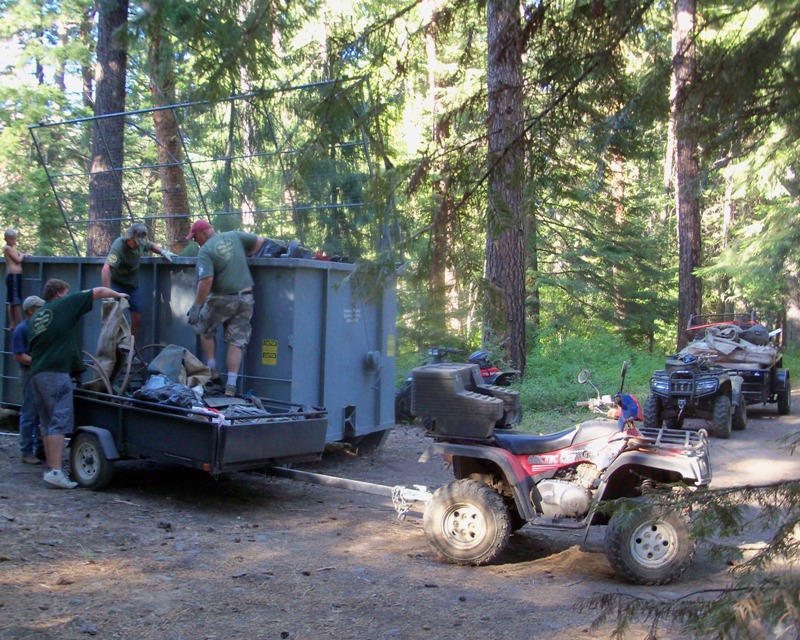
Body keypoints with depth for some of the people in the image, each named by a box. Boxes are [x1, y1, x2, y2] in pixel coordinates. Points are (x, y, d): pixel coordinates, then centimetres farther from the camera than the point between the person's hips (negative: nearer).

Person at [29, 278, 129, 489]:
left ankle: (50, 467, 18)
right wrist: (119, 295, 22)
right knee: (59, 421, -12)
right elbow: (99, 291, 6)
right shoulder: (64, 304, 3)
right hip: (56, 372, -8)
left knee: (47, 422, 14)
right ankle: (55, 471, -19)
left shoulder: (36, 316, 23)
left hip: (36, 373, 8)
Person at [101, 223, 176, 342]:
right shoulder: (119, 246, -31)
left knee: (137, 319, 6)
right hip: (117, 285, -6)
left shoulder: (140, 242, -10)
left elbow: (151, 245, 16)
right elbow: (105, 269, -41)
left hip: (133, 286, 6)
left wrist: (163, 252, -4)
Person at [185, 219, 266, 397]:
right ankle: (231, 386, 1)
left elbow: (206, 280, -21)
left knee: (204, 330, 22)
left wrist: (196, 306, -16)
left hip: (223, 299, -5)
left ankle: (212, 371, 20)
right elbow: (259, 241, 16)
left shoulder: (205, 251, -10)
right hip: (246, 298, 5)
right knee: (236, 342, 5)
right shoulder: (234, 236, 6)